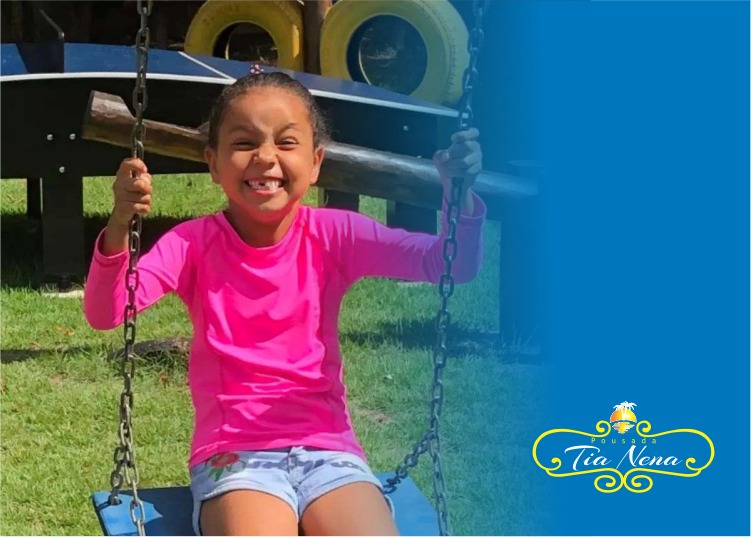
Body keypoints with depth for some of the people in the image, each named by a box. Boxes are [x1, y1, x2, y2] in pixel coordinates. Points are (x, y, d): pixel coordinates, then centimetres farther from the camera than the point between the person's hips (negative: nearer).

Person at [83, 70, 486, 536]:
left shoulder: (334, 236, 1)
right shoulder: (195, 243, -1)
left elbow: (451, 265, -9)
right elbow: (104, 313, -14)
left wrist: (460, 197, -29)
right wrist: (119, 229, -32)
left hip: (328, 450, 2)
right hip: (234, 456, -2)